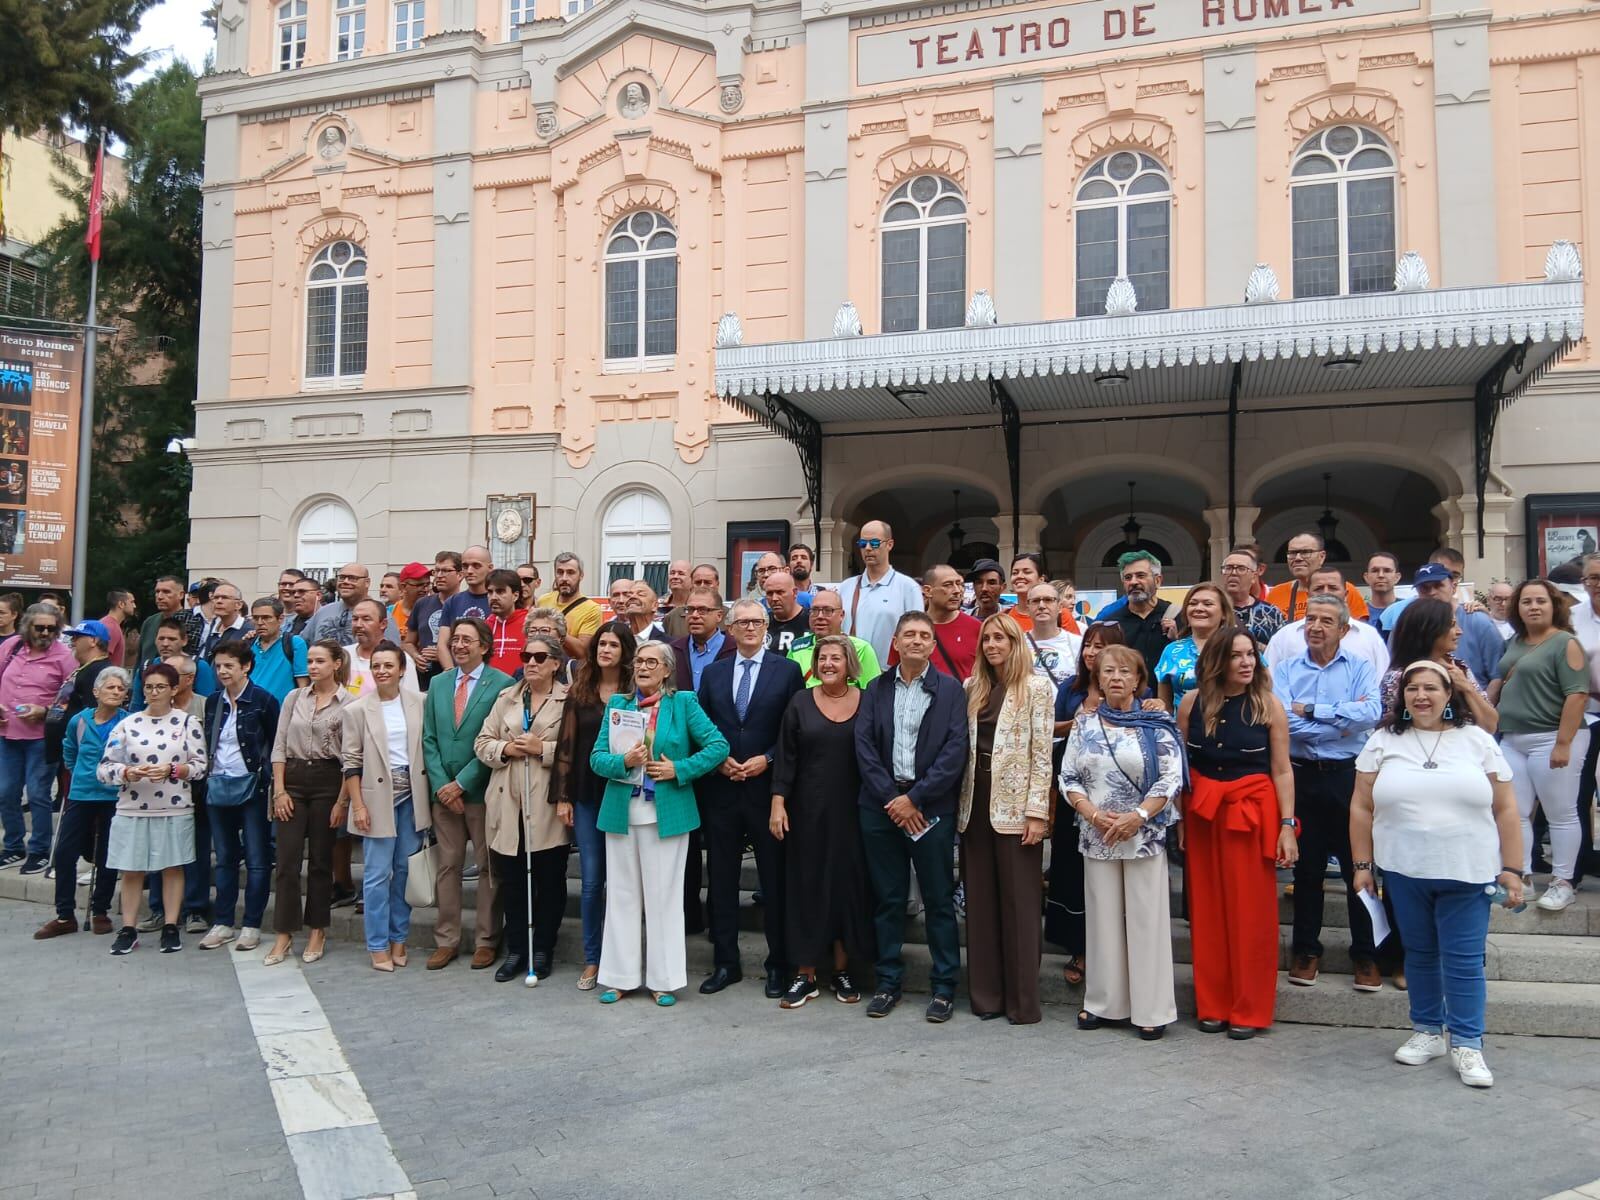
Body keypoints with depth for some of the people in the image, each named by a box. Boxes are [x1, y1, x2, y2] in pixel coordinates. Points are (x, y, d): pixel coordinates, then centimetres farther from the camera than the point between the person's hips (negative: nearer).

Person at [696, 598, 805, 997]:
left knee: (775, 879, 4)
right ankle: (725, 962, 19)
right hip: (720, 788, 3)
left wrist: (767, 759, -11)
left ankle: (779, 964, 16)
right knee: (721, 878, 8)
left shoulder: (787, 671, 1)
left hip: (767, 787, -3)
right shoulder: (713, 673, 10)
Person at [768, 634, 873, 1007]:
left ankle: (842, 971, 19)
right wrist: (778, 803, -6)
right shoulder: (801, 703, 2)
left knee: (848, 883, 6)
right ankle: (805, 974, 13)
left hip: (852, 810, 0)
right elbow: (786, 756, 0)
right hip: (807, 809, 0)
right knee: (807, 884, 5)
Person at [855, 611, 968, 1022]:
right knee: (887, 898, 9)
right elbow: (864, 746, 1)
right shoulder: (876, 689, 8)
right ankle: (888, 982, 20)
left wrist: (914, 798, -12)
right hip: (881, 805, 2)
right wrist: (891, 797, -9)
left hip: (931, 807, -2)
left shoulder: (950, 691, 1)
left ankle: (945, 986, 14)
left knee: (939, 899, 4)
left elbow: (955, 752, -7)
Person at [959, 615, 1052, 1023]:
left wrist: (1037, 812, -13)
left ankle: (1022, 1000, 9)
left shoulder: (1037, 687, -3)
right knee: (980, 902, 9)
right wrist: (961, 802, 5)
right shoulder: (972, 688, 12)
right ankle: (986, 993, 18)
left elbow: (1042, 753, -7)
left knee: (1019, 903, 1)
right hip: (976, 804, 5)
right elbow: (961, 745, 12)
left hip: (1015, 807, -5)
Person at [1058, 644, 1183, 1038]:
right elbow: (1069, 777, 5)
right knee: (1102, 918, 7)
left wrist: (1137, 816, -17)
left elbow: (1171, 778, -7)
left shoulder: (1156, 724, -1)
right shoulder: (1084, 724, 6)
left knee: (1146, 918, 0)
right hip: (1096, 836, 3)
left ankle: (1151, 1009, 8)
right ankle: (1102, 1002, 17)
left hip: (1144, 834, -2)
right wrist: (1094, 815, -10)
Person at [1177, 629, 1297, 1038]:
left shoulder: (1268, 705, -4)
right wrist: (1177, 818, 3)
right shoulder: (1193, 703, 1)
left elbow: (1282, 770, -3)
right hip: (1201, 812, 2)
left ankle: (1249, 1010, 16)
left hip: (1253, 813, -2)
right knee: (1208, 912, 8)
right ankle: (1212, 1005, 21)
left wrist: (1287, 826, -7)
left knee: (1251, 912, 3)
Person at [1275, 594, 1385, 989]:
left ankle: (1366, 955, 18)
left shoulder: (1360, 669, 2)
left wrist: (1311, 711, -14)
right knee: (1306, 868, 10)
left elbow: (1371, 714, -17)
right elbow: (1285, 722, -13)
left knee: (1358, 867, 5)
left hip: (1348, 776, -1)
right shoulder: (1285, 671, 3)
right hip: (1303, 777, 1)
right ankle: (1306, 951, 22)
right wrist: (1343, 717, -12)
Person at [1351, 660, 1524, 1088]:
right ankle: (1427, 1032, 26)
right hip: (1404, 872, 1)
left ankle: (1466, 1043, 12)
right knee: (1420, 953, 12)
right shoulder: (1383, 742, 3)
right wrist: (1362, 865, 1)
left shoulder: (1478, 740, 2)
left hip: (1467, 874, -1)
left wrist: (1512, 869, -1)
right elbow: (1362, 808, 4)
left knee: (1464, 959, 0)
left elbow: (1505, 810, 3)